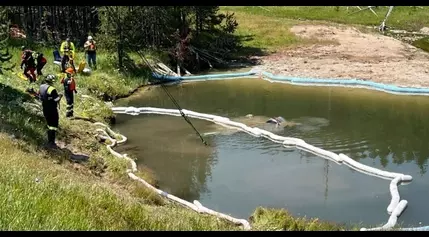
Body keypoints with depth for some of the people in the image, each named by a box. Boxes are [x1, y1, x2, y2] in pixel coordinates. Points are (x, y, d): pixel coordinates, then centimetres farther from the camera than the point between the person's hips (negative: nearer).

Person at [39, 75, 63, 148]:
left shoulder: (41, 87, 2)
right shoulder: (52, 89, -23)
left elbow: (40, 97, 11)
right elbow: (55, 100, -21)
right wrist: (59, 96, -4)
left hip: (45, 109, 8)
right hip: (52, 110, -8)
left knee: (49, 125, 21)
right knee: (53, 126, 1)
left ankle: (49, 141, 27)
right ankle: (51, 142, 0)